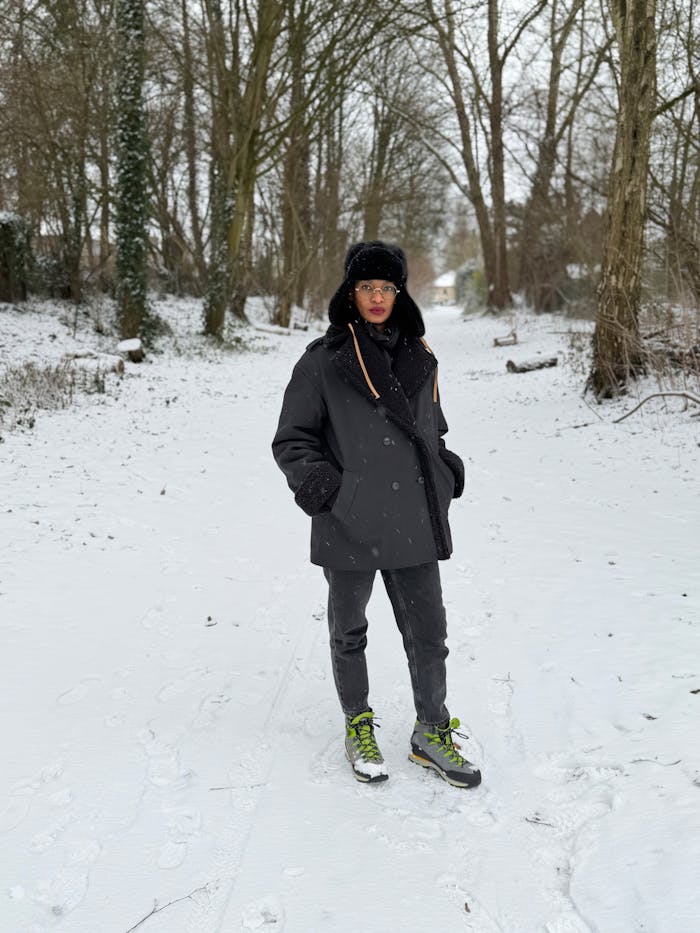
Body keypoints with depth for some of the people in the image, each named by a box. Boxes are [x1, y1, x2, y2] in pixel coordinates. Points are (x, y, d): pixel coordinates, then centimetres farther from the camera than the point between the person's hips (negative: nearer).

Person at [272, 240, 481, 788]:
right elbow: (291, 439, 0)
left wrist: (446, 470, 5)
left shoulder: (419, 359, 10)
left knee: (428, 635, 8)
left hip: (415, 525, 3)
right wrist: (313, 478, -17)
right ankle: (358, 727, 35)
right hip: (349, 527, -3)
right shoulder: (324, 360, -4)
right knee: (349, 633, 13)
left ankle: (433, 734, 28)